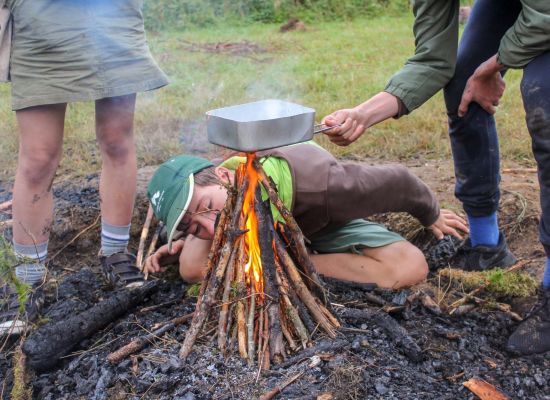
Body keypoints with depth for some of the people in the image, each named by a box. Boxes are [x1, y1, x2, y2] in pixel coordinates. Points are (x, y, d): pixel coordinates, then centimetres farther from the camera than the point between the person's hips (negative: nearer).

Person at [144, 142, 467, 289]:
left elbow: (398, 181, -27)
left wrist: (432, 216, -11)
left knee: (411, 268, -29)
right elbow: (193, 269, -21)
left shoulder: (319, 182, -46)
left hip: (328, 226, -1)